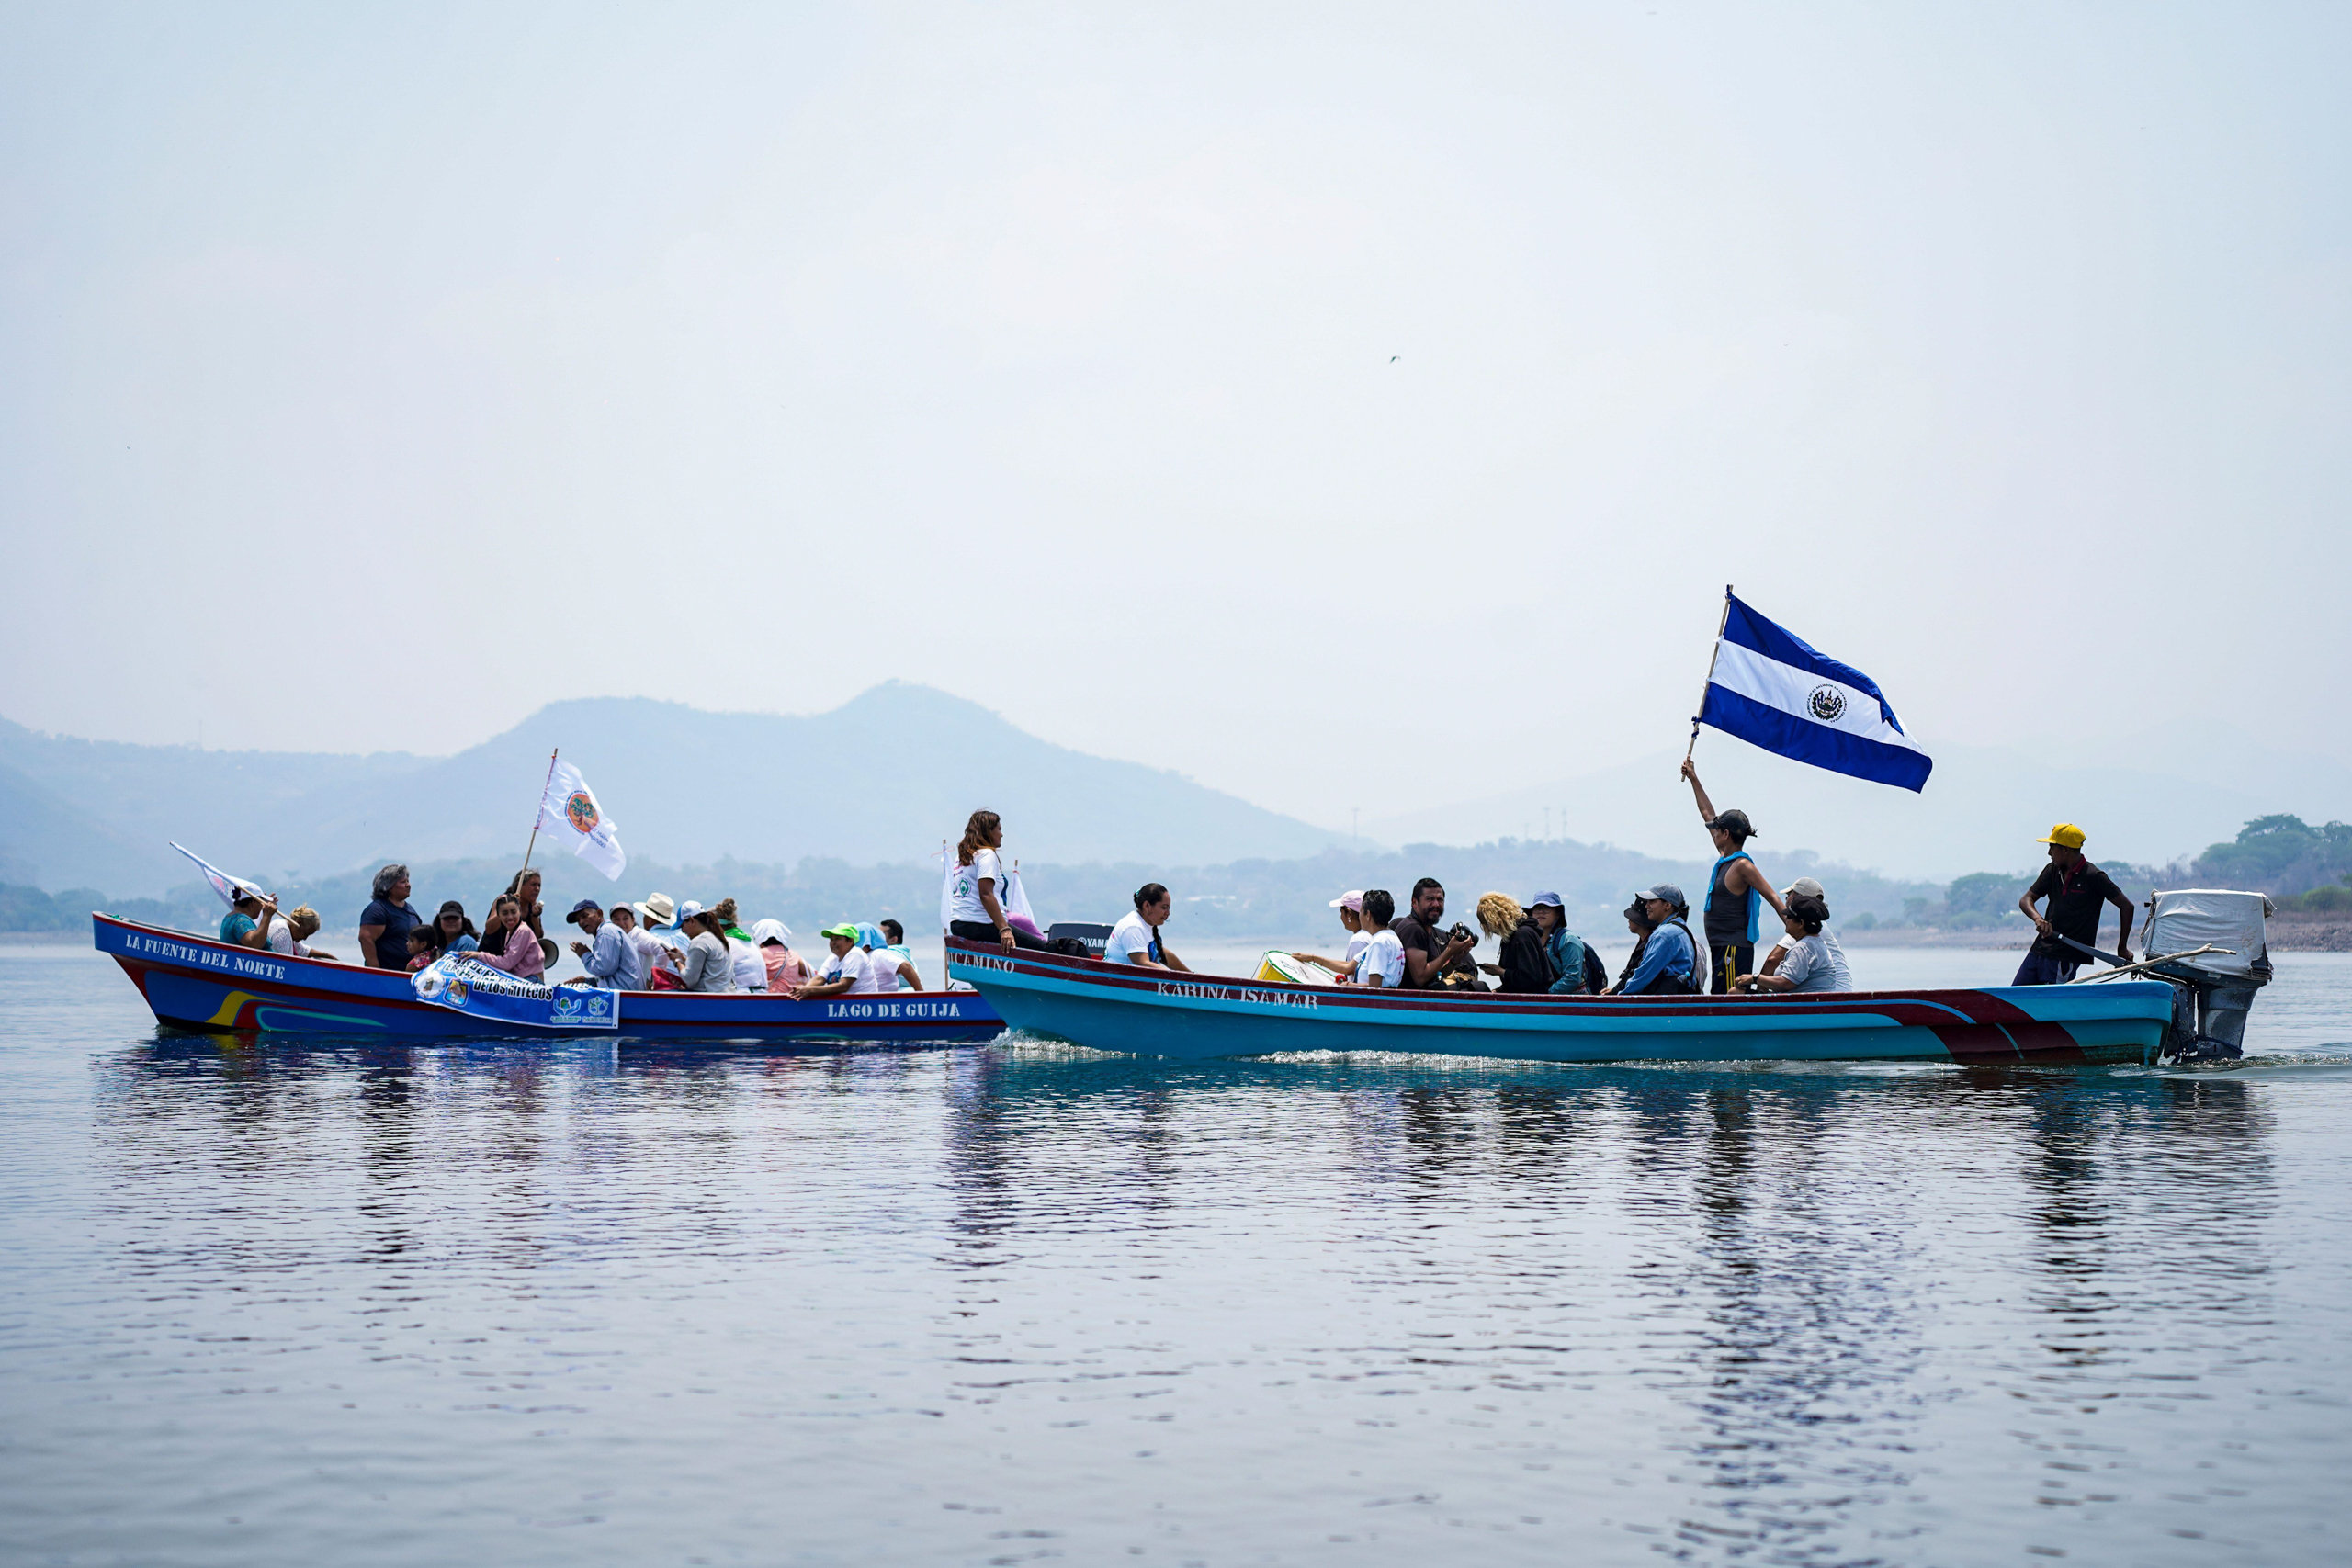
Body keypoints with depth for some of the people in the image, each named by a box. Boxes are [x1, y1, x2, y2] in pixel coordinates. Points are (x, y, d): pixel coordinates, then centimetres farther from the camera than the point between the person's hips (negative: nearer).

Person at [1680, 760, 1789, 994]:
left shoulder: (1742, 865, -11)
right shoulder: (1725, 859, 14)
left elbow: (1773, 898, -13)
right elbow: (1708, 814, 25)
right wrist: (1693, 778, 31)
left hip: (1734, 950, -9)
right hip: (1722, 949, 9)